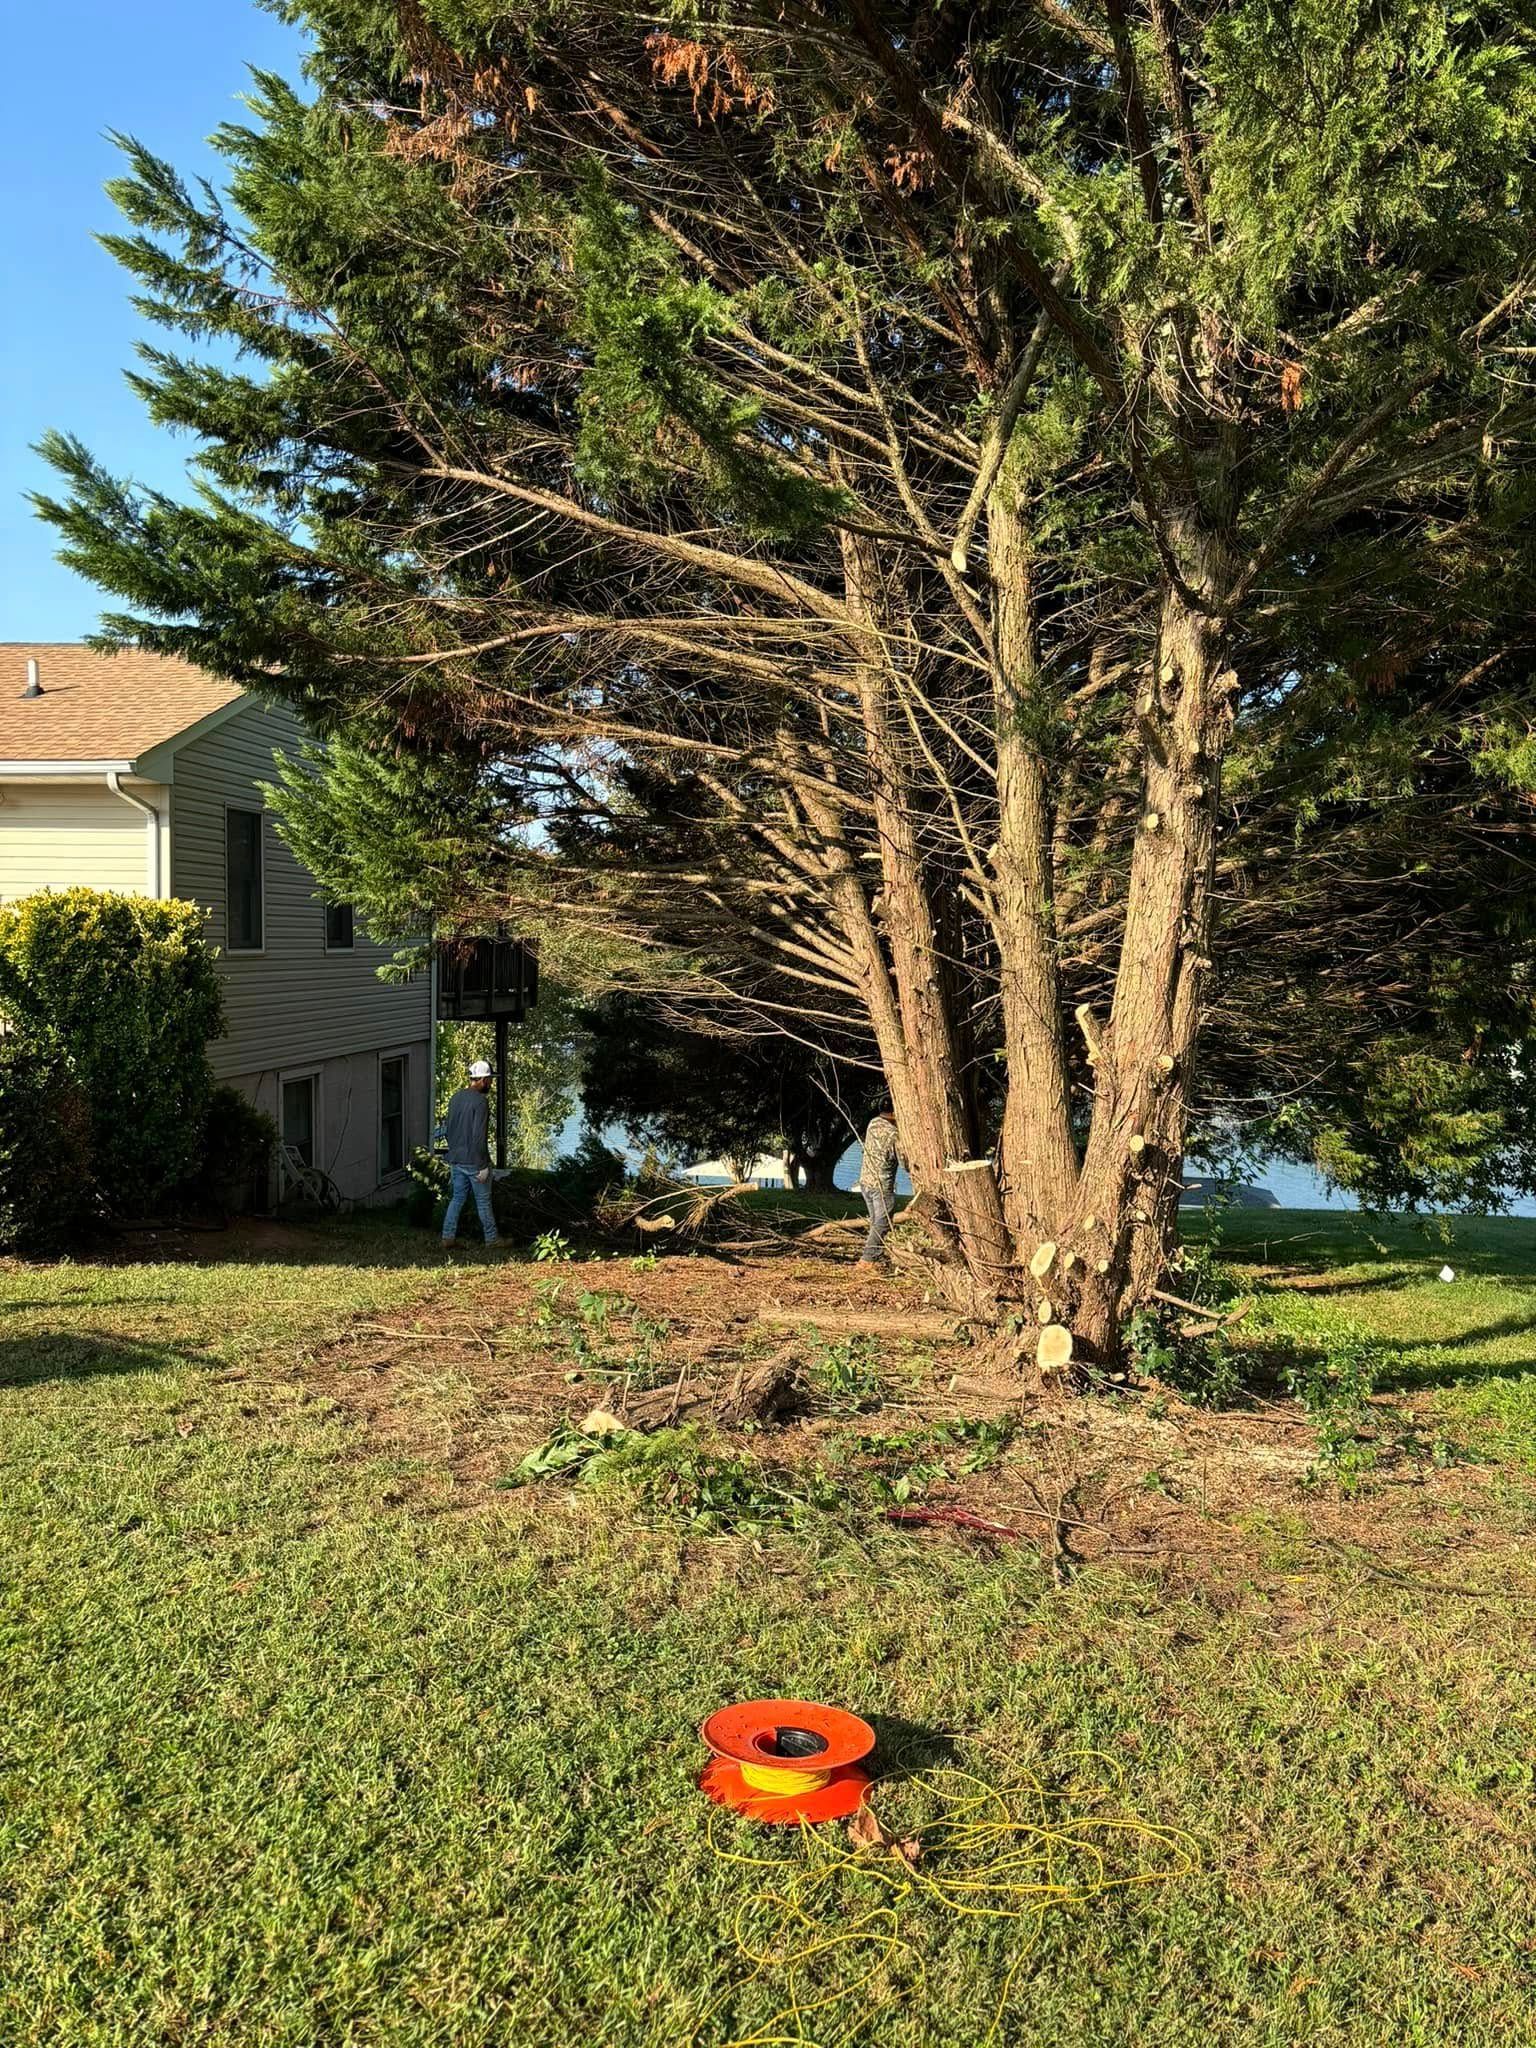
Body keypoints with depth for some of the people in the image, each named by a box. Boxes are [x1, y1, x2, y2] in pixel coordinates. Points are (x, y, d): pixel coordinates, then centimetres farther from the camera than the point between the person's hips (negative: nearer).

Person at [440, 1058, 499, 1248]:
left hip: (455, 1160, 7)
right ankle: (491, 1239, 14)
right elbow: (479, 1136, -21)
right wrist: (484, 1166, -17)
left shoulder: (456, 1097, 7)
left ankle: (448, 1237, 11)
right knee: (483, 1201, 4)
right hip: (474, 1161, -7)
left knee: (457, 1198, 14)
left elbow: (447, 1128, 14)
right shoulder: (480, 1101, -18)